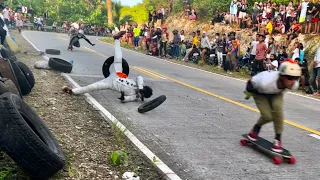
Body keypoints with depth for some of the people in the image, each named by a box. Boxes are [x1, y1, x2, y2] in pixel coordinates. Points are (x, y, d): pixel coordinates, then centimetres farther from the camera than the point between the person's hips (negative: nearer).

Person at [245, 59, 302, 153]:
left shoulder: (294, 85, -32)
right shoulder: (266, 82, -46)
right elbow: (251, 82, -24)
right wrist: (248, 92, -5)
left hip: (276, 92, 3)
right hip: (260, 92, -3)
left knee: (277, 107, -25)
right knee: (268, 116, -15)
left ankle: (278, 139, -9)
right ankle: (256, 128, 21)